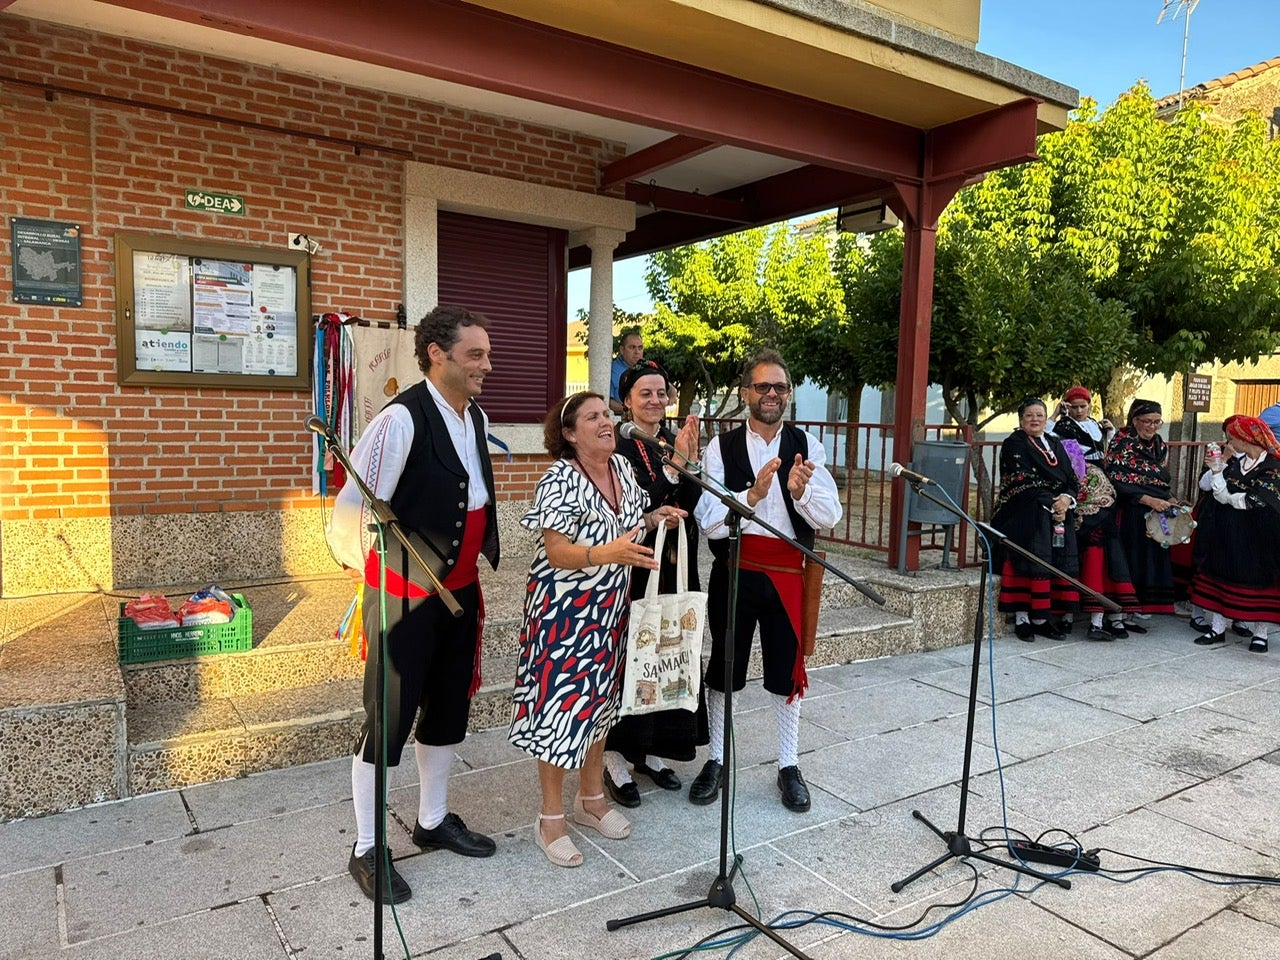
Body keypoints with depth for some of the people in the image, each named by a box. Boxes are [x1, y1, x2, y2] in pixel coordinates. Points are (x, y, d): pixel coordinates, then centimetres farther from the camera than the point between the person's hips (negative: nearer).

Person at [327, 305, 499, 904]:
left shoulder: (476, 418, 5)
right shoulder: (402, 418, -21)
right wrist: (379, 575, -11)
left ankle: (432, 822, 39)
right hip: (406, 595, -8)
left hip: (459, 590, 8)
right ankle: (366, 851, 24)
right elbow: (354, 510, -21)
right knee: (389, 718, 5)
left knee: (448, 710, 19)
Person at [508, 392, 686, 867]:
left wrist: (656, 519, -2)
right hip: (564, 610, -7)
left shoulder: (623, 467, 4)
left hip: (609, 609, 8)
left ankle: (592, 799, 34)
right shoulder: (560, 479, -19)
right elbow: (557, 552, -25)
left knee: (600, 699, 16)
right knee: (561, 702, -1)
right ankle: (551, 818, 15)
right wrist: (607, 553, -40)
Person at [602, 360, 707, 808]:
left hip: (674, 569, 7)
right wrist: (675, 461, -25)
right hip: (633, 567, -6)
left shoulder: (676, 440, 9)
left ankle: (652, 751, 28)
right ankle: (615, 758, 14)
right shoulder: (618, 446, -9)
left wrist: (690, 459, -16)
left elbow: (690, 502, -1)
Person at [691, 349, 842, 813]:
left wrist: (801, 490, -27)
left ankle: (788, 766, 30)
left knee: (787, 670, 12)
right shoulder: (722, 446, -5)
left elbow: (830, 516, -7)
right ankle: (716, 760, 30)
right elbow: (710, 523, -14)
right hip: (734, 571, -1)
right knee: (723, 668, 12)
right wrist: (753, 493, -30)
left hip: (787, 573, 1)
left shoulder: (806, 444, 0)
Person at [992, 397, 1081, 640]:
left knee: (1057, 563, -3)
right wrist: (1050, 503, -16)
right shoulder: (1013, 444, 1)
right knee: (1029, 563, -14)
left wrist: (1066, 498, -9)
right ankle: (1022, 618, -12)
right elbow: (1023, 481, -10)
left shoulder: (1055, 444, 20)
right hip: (1025, 514, -6)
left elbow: (1072, 479, 12)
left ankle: (1042, 617, 1)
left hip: (1059, 511, 6)